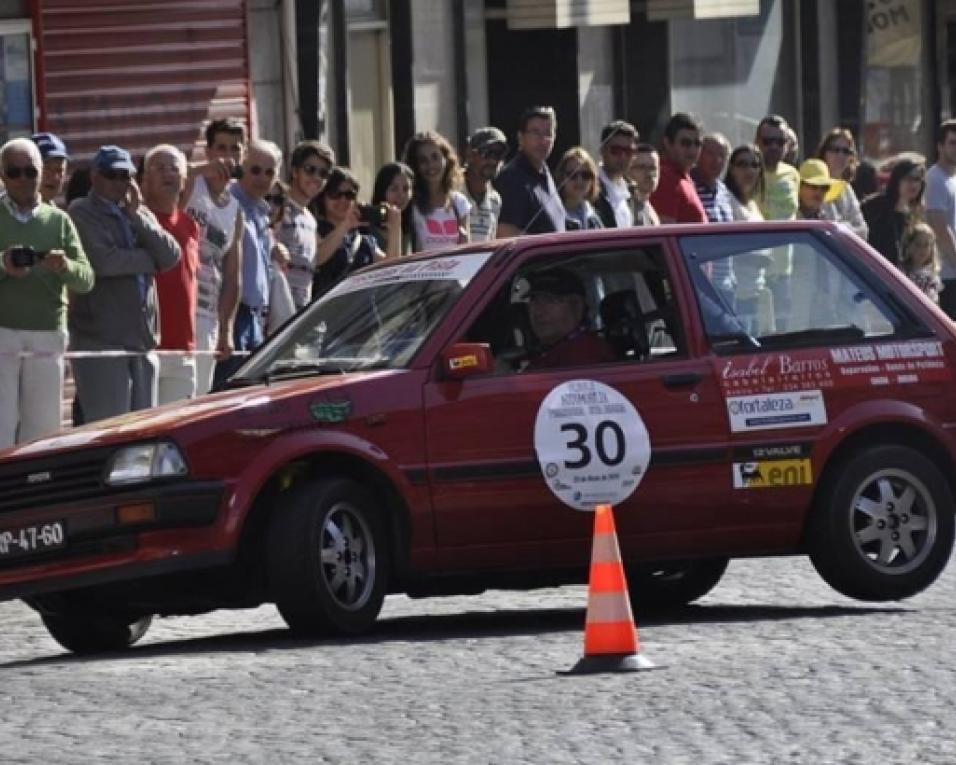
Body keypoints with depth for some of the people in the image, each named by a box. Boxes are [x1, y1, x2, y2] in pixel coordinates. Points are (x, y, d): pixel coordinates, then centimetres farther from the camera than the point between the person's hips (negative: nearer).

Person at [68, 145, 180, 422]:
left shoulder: (141, 213, 18)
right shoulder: (82, 213, -1)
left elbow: (171, 255, 4)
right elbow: (102, 261, -16)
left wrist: (137, 216, -4)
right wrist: (151, 259, -1)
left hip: (142, 337, 6)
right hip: (100, 338, -6)